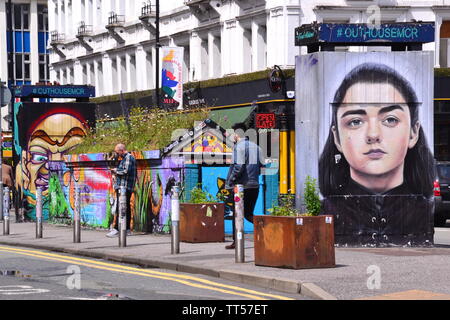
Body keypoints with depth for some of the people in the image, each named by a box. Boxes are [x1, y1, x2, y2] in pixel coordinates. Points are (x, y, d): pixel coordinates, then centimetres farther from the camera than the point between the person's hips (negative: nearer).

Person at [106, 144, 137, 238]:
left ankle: (116, 229, -17)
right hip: (128, 188, 11)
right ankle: (127, 229, 15)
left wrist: (116, 171, -8)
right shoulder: (129, 158, 21)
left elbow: (126, 171, -23)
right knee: (127, 208, 12)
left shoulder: (128, 158, -11)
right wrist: (117, 173, 16)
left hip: (124, 187, -11)